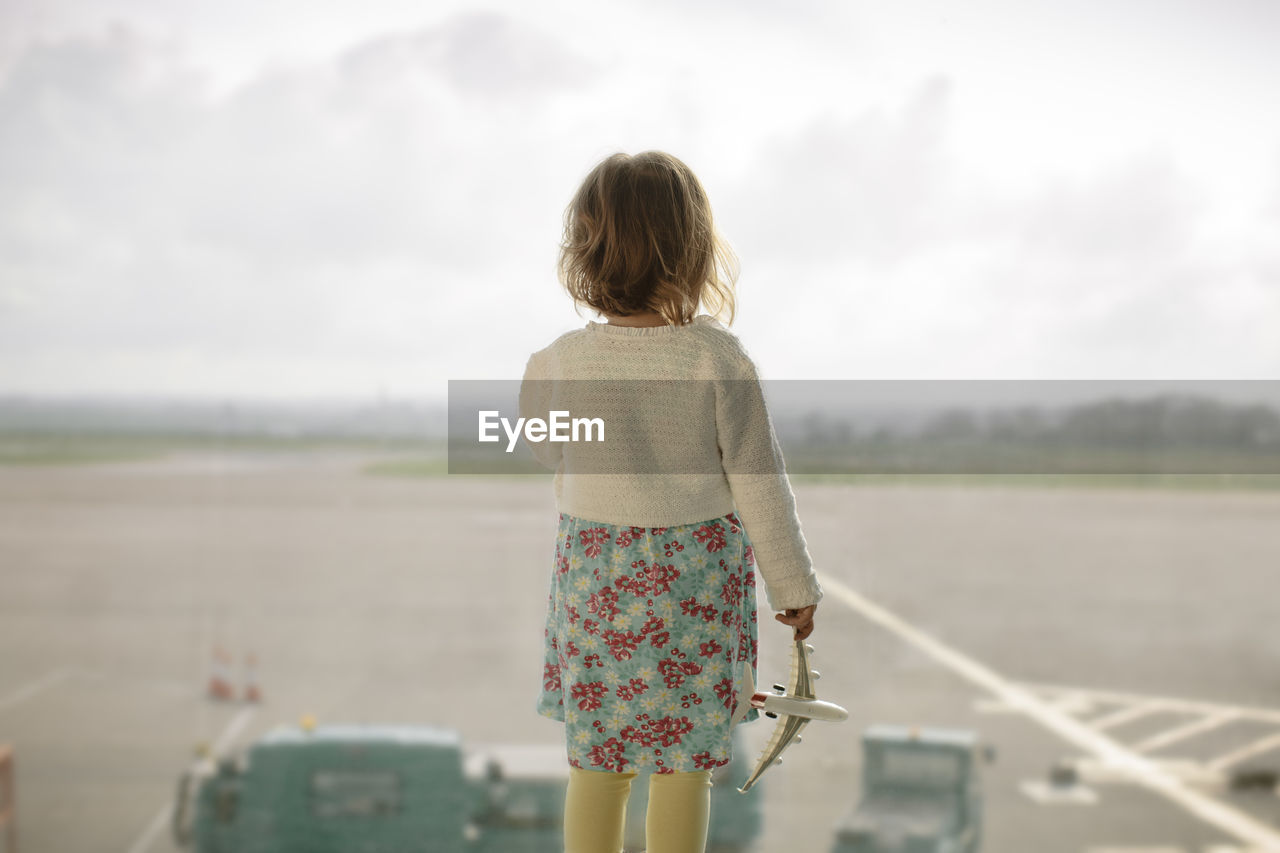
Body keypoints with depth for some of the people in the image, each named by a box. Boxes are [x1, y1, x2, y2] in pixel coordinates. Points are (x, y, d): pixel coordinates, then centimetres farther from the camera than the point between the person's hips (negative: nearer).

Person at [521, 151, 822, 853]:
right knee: (683, 761, 9)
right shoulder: (720, 359, -14)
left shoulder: (556, 364, -9)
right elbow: (758, 482, -7)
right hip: (697, 582, -1)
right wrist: (793, 585, 3)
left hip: (595, 582, 1)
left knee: (595, 762, 12)